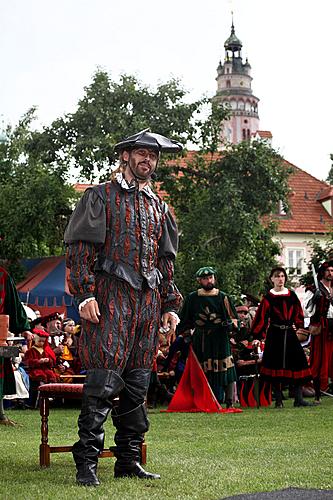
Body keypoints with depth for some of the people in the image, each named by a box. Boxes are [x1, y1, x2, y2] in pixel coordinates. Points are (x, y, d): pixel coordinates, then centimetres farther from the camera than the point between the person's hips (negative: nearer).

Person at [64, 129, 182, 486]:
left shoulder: (159, 207, 21)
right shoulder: (101, 196, 4)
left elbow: (166, 261, 24)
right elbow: (80, 248, -4)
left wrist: (170, 305, 16)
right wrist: (85, 294, -14)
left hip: (149, 299, 6)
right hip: (110, 297, -6)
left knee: (137, 383, 7)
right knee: (103, 380, -12)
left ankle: (128, 462, 13)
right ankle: (86, 463, -8)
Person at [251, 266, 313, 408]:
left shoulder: (291, 295, 9)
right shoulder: (268, 297, -1)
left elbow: (298, 312, 19)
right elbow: (261, 317, -5)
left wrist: (297, 325, 4)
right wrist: (257, 336, -9)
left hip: (290, 333, 3)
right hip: (274, 334, -3)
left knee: (297, 363, -2)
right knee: (276, 365, -3)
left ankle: (298, 399, 2)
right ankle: (278, 400, 4)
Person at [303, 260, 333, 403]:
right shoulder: (314, 289, 0)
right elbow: (306, 311, -8)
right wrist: (315, 298, -18)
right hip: (321, 329, -5)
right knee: (319, 360, -4)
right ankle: (317, 395, -1)